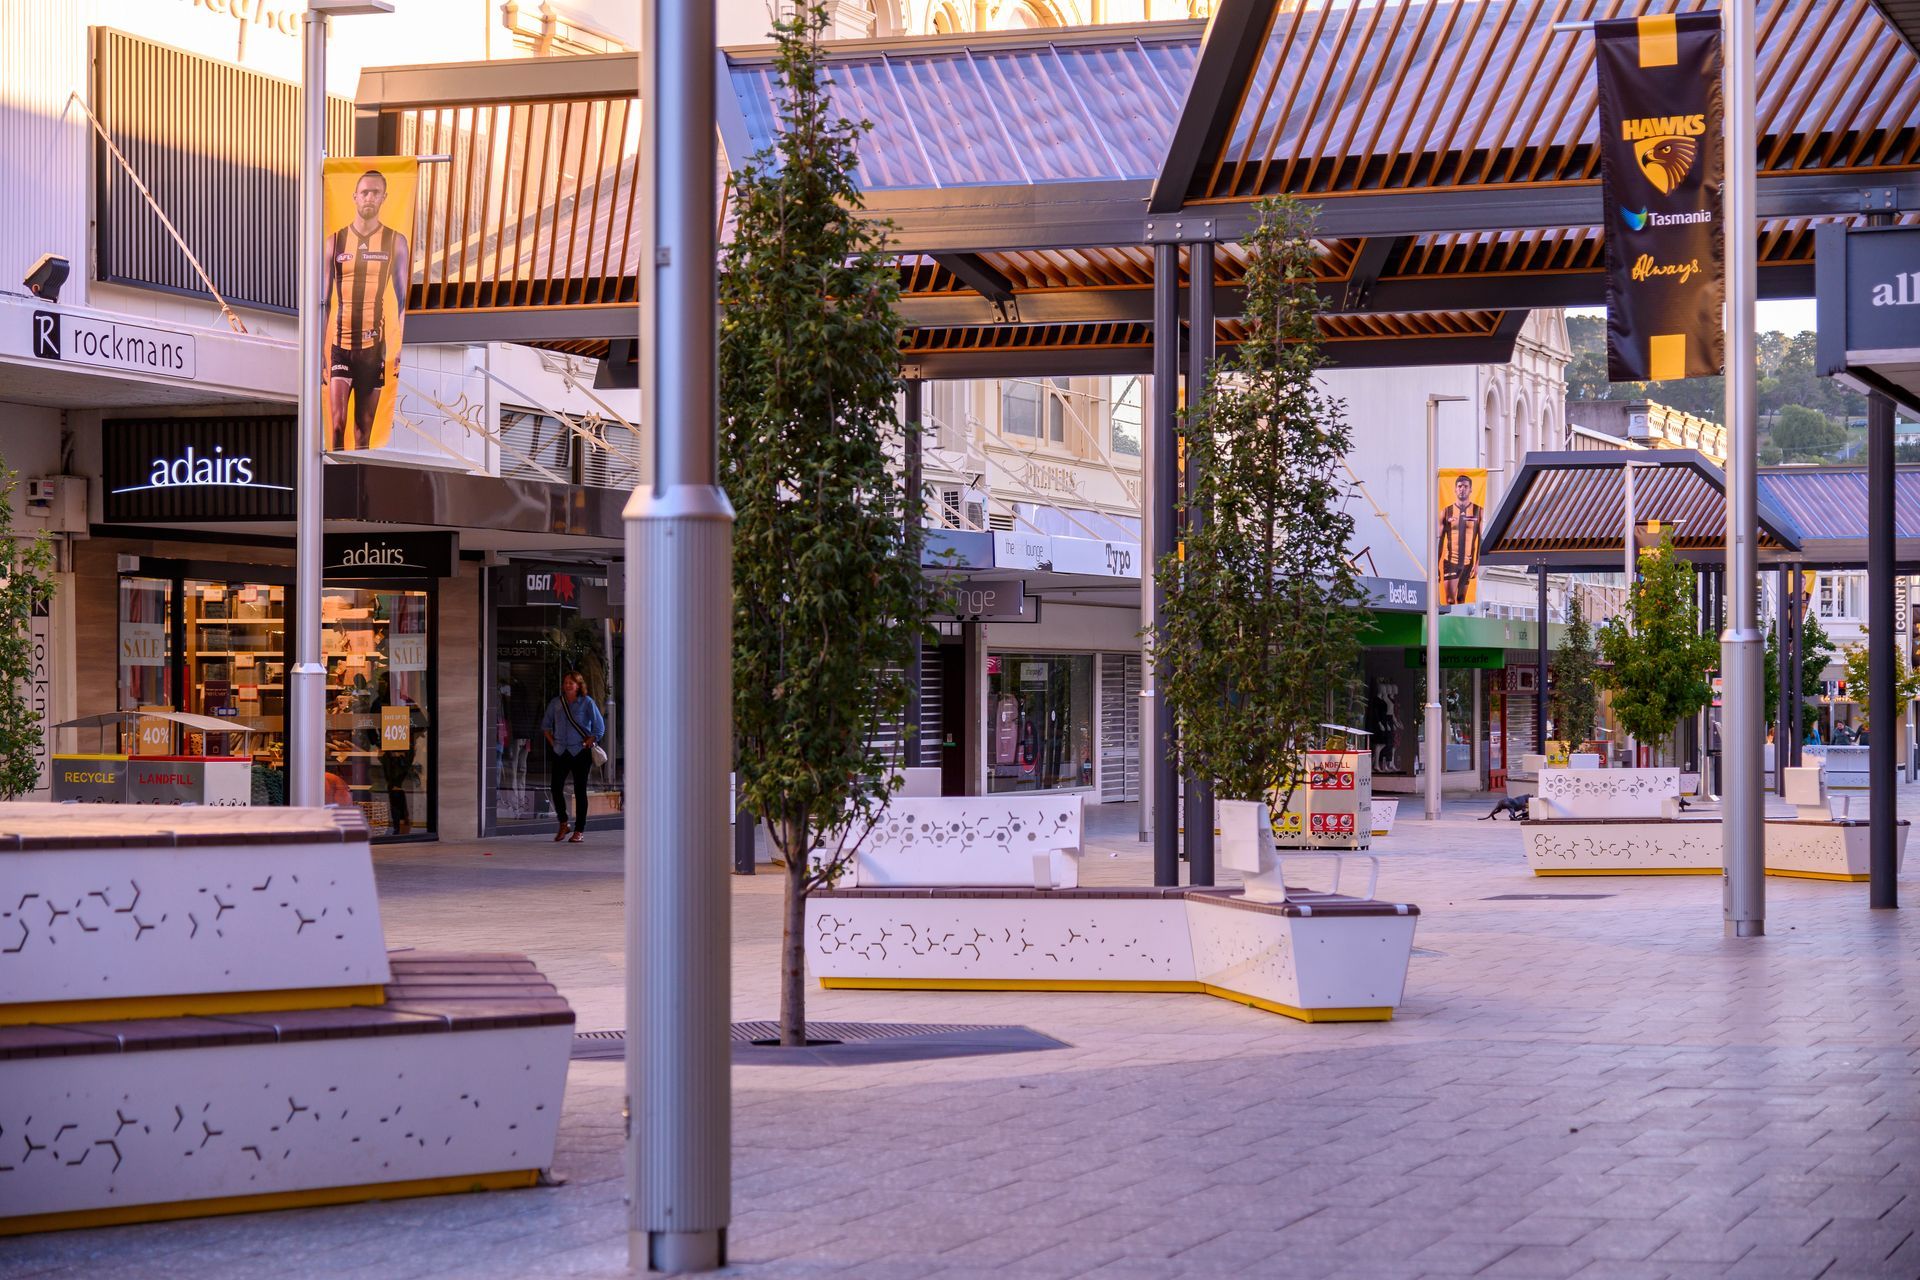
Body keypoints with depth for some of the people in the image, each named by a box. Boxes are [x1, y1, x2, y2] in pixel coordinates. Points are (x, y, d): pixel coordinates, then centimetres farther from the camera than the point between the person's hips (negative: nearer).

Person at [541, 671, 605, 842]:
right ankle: (563, 824, 12)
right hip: (560, 752, 3)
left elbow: (600, 726, 0)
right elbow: (545, 724, 19)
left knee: (580, 790, 0)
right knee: (556, 786, -6)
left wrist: (589, 742, -6)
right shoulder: (556, 703, 8)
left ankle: (579, 830, 6)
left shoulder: (586, 703, -1)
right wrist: (552, 742, 8)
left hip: (580, 752, -3)